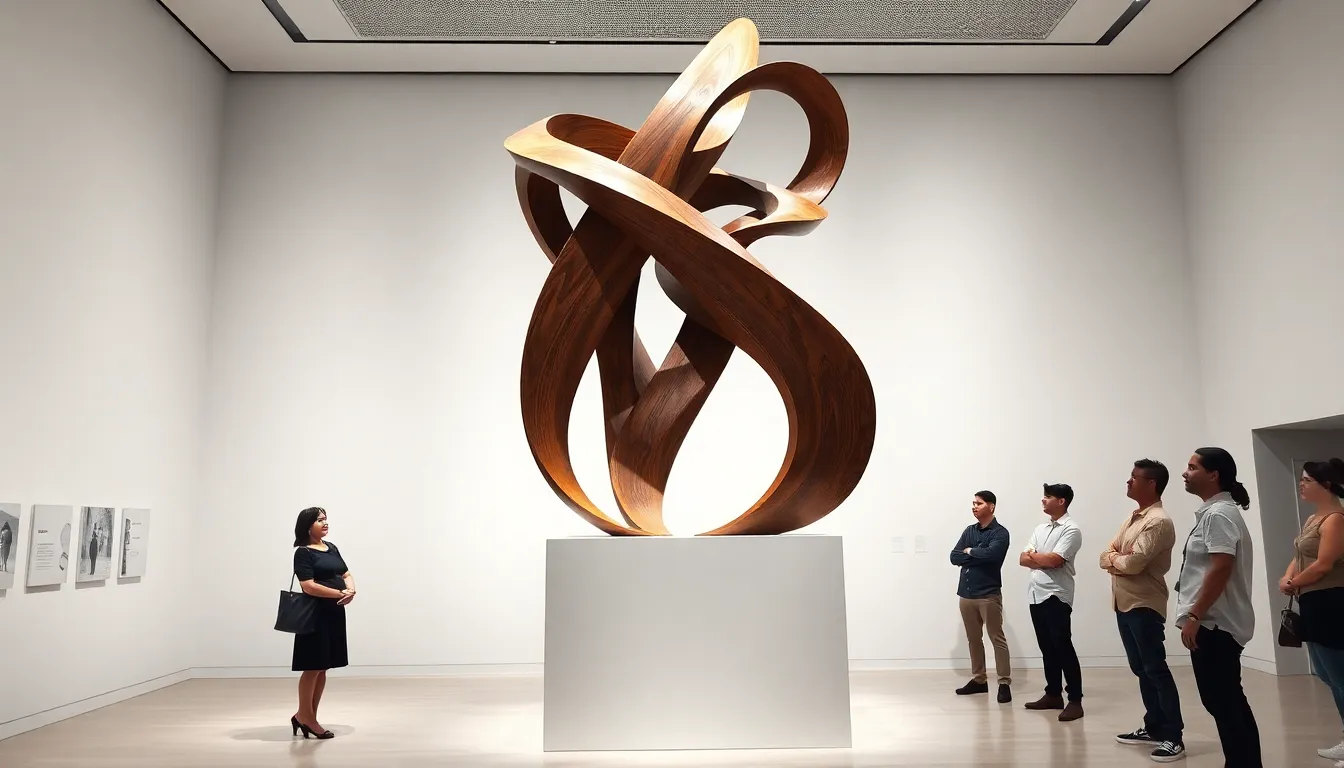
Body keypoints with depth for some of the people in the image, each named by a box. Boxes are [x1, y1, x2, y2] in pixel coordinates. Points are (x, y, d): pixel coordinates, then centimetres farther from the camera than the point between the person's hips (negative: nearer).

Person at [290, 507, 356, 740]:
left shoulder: (332, 548, 14)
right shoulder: (303, 553, -9)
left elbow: (346, 574, 14)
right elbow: (309, 586, -18)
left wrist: (351, 590, -7)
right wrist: (339, 593, -19)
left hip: (335, 613, 7)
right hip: (315, 614, -7)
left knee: (323, 669, 11)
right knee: (312, 668, -2)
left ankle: (308, 717, 19)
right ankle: (304, 716, 11)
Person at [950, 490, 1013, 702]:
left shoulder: (1000, 532, -7)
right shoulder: (969, 531, 12)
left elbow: (990, 554, -26)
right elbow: (954, 557, 3)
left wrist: (970, 551, -8)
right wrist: (979, 555, -11)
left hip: (989, 594, -7)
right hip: (966, 593, 7)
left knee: (997, 639, -2)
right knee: (973, 639, 13)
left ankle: (1004, 683, 2)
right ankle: (979, 680, 23)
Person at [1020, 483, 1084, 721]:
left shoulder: (1071, 529, -8)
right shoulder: (1040, 529, 16)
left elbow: (1054, 560, -19)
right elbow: (1023, 560, 9)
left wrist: (1034, 555, -1)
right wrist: (1045, 561, -9)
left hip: (1056, 595, -8)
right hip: (1036, 594, 8)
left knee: (1063, 647, -6)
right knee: (1047, 648, 12)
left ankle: (1075, 700, -1)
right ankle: (1053, 694, 21)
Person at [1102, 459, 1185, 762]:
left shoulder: (1159, 521, -15)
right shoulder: (1132, 517, 15)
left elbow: (1133, 563, -24)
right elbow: (1106, 557, 11)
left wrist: (1114, 558, -4)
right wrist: (1116, 559, -10)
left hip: (1145, 605, -9)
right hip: (1124, 602, 9)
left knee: (1155, 669, -4)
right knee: (1141, 669, 15)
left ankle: (1174, 737, 2)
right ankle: (1154, 728, 25)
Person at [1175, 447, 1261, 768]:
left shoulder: (1219, 513, -15)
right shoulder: (1213, 512, 16)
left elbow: (1221, 569, -23)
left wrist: (1194, 616, -22)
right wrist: (1196, 615, 21)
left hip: (1214, 624, -10)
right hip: (1215, 622, 10)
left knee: (1222, 703, -5)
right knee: (1229, 702, 15)